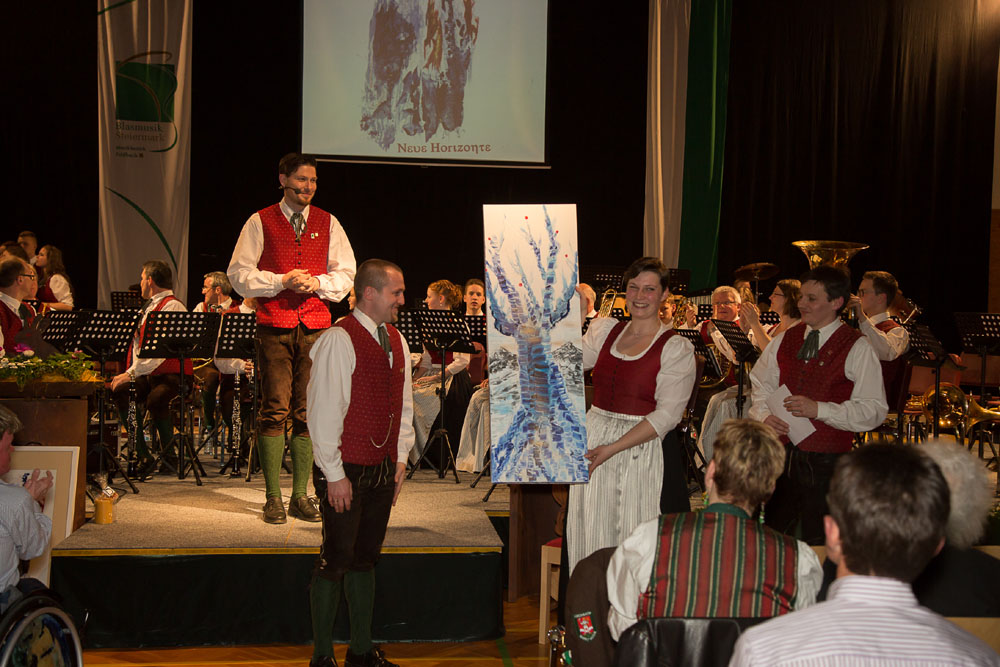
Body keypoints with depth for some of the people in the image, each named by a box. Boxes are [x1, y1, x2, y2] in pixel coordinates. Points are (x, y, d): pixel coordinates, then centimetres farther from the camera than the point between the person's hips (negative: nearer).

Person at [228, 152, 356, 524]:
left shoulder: (327, 223, 14)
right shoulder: (260, 222, 6)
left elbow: (346, 273, 14)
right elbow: (239, 273, 3)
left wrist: (316, 283, -5)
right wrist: (281, 281, -10)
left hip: (315, 326, 2)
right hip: (275, 326, -2)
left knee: (308, 412, 2)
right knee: (275, 410, -5)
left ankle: (301, 495, 9)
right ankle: (273, 498, 3)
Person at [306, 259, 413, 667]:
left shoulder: (396, 341, 11)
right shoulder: (338, 340, -14)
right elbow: (323, 413, -16)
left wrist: (400, 459, 13)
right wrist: (334, 474, -15)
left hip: (383, 470, 7)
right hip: (346, 471, -7)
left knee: (365, 558, 15)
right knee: (335, 561, 0)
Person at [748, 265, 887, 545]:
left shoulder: (857, 349, -6)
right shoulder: (784, 340, 10)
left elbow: (874, 410, -11)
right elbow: (761, 387, 17)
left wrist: (819, 409, -20)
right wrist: (764, 415, -4)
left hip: (826, 461, -4)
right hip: (781, 455, 4)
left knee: (817, 542, 2)